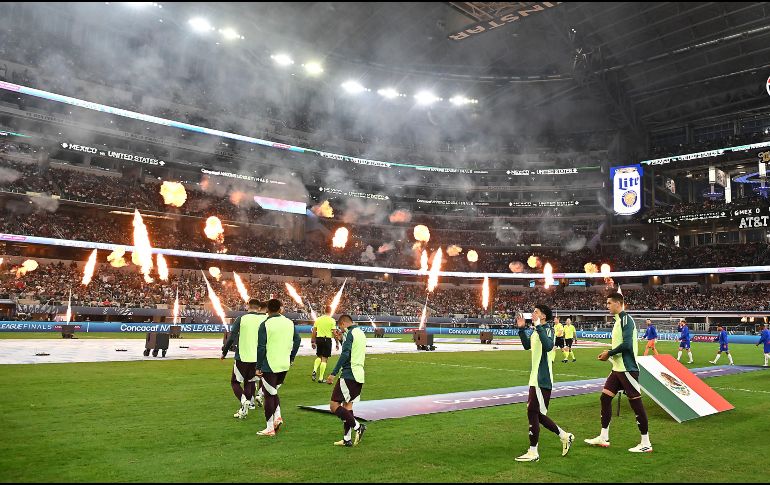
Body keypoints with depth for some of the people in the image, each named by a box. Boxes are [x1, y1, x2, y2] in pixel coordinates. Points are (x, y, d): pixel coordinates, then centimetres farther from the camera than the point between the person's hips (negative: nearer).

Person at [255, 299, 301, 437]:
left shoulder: (265, 325, -11)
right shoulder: (289, 323, 4)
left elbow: (261, 348, -13)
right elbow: (297, 341, 11)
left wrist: (258, 367, -6)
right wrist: (291, 358, 21)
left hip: (269, 366, -5)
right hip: (284, 366, 5)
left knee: (269, 395, 4)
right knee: (274, 392, 23)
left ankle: (270, 428, 9)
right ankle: (278, 416, 6)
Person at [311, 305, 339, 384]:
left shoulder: (318, 319, 5)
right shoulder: (332, 320, -6)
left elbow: (314, 332, 6)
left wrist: (313, 342, 14)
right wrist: (337, 343, 2)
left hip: (319, 339, 4)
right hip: (327, 339, -4)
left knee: (319, 357, 22)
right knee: (324, 359, 3)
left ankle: (314, 370, 0)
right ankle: (321, 378, 5)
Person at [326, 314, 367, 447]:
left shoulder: (350, 333, -10)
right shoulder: (361, 333, 17)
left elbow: (345, 354, -21)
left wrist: (334, 373, -22)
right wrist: (341, 338, 21)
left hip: (348, 375, -9)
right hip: (359, 376, 9)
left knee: (334, 406, -5)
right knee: (347, 405, 14)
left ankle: (357, 427, -7)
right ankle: (347, 439, 13)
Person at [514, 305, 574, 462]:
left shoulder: (548, 329, -14)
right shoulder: (536, 331, 13)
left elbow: (548, 345, -34)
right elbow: (527, 346, 26)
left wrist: (538, 325, -34)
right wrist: (521, 328, 16)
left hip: (542, 380, -10)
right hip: (536, 379, 10)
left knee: (533, 413, -6)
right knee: (537, 413, 15)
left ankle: (533, 452, 3)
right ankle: (565, 436, 29)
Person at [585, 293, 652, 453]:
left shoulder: (626, 319, -14)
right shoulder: (619, 320, 15)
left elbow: (627, 344, -24)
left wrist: (609, 353, -13)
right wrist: (609, 355, 8)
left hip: (627, 369, -10)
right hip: (618, 368, 10)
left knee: (636, 402, -3)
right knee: (605, 397, 9)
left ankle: (646, 444, 6)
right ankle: (603, 438, 16)